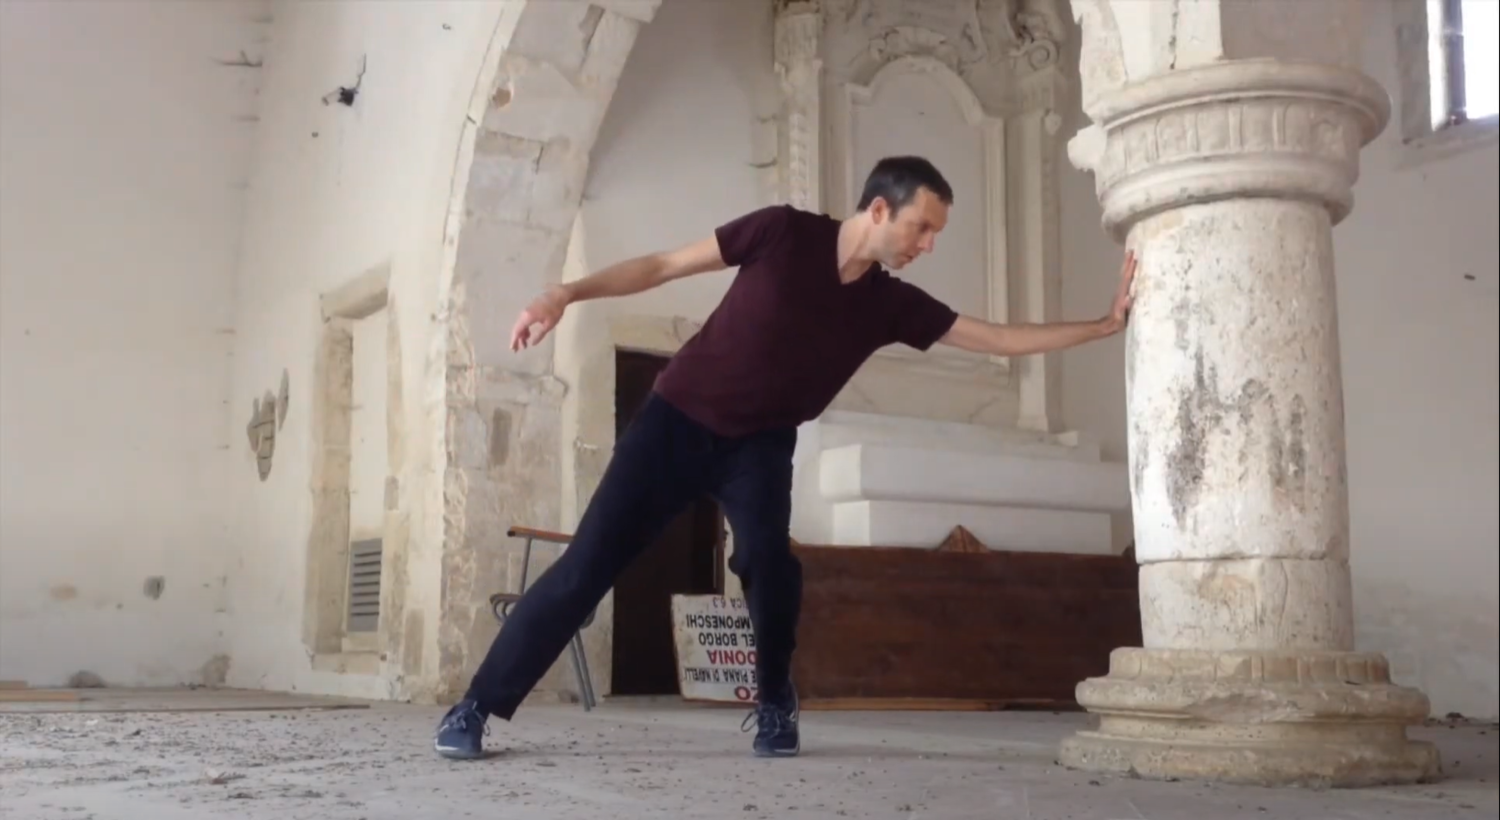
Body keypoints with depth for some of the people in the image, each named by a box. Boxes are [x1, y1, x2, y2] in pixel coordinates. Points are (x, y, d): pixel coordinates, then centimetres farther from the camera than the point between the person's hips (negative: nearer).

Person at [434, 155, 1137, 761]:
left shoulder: (894, 305, -3)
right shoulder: (783, 232, -11)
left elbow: (1004, 339, -1)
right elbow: (664, 266, -6)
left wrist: (1107, 323, -6)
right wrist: (567, 293, -14)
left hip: (760, 445, 2)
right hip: (678, 420, -2)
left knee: (768, 560, -25)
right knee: (590, 562, -8)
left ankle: (776, 707, 0)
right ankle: (478, 704, 2)